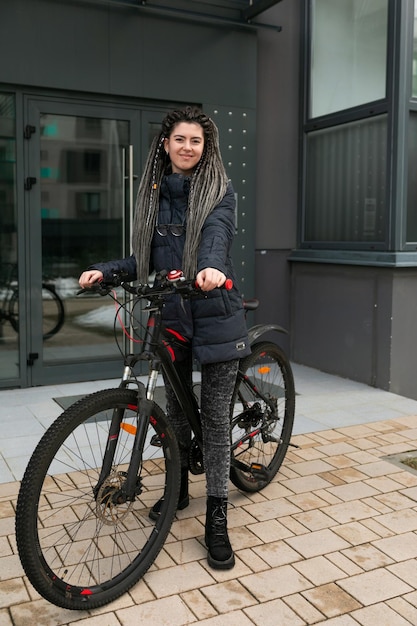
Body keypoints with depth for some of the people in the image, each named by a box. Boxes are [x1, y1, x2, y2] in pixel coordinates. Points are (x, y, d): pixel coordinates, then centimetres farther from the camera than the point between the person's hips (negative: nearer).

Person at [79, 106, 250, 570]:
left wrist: (212, 267, -44)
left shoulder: (219, 191, -1)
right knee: (176, 407, 15)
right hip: (171, 315, 4)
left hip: (215, 314, -4)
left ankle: (216, 520, 9)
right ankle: (178, 487, 37)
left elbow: (216, 234, -22)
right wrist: (105, 270, -4)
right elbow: (146, 259, 12)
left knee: (215, 415, 0)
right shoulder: (154, 193, 11)